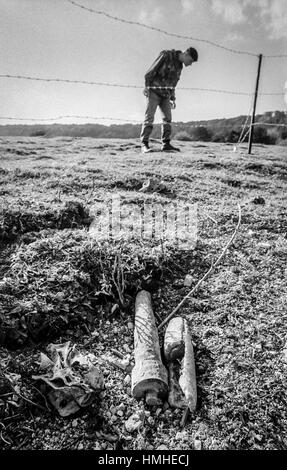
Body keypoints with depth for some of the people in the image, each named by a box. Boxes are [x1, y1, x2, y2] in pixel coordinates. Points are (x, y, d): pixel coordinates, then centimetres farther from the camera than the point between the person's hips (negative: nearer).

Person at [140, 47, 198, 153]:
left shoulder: (179, 66, 14)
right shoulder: (166, 55, -10)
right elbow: (151, 71, -13)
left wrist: (172, 99, 14)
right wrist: (147, 86, -17)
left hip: (165, 95, 8)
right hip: (154, 92, -7)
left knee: (167, 119, 0)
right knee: (149, 117, -11)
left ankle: (166, 144, 0)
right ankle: (144, 144, -13)